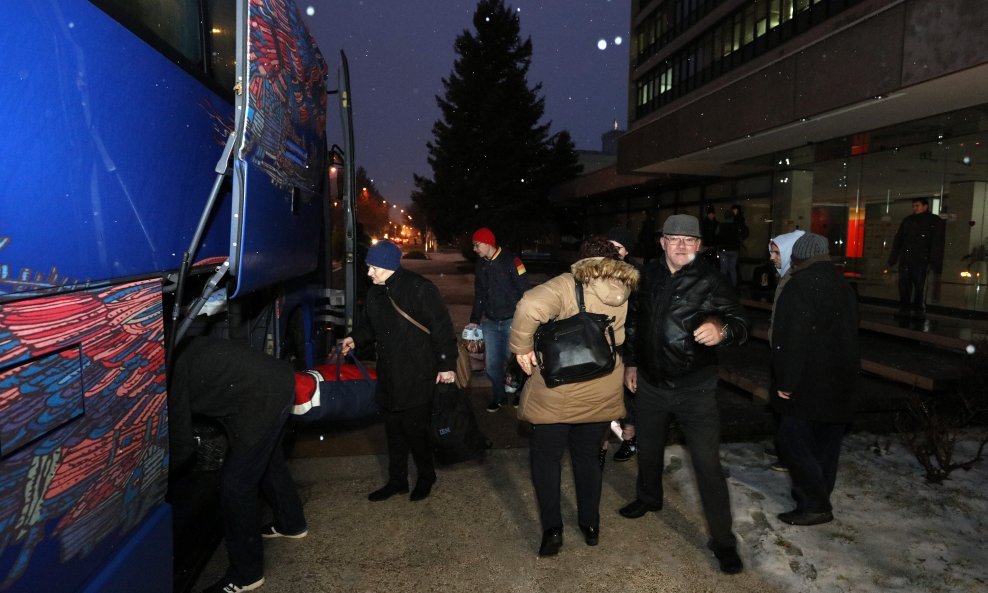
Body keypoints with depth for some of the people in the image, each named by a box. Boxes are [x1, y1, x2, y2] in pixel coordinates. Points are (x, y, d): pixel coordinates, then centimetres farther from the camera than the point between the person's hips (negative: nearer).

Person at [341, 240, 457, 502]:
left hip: (417, 378, -7)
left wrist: (447, 365, -16)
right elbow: (368, 324, 23)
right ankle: (397, 480, 33)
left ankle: (426, 477, 27)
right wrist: (355, 338, 3)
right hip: (389, 377, 7)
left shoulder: (419, 289, -16)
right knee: (394, 430, 16)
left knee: (415, 429, 2)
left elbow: (442, 328, -15)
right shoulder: (375, 293, 7)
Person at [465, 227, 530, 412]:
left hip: (512, 321, -5)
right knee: (492, 364, 8)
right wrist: (474, 320, 16)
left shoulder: (510, 260, -12)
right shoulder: (481, 265, 9)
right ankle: (498, 396, 27)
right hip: (490, 322, 6)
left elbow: (524, 291, -12)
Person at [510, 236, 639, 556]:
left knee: (545, 458, 14)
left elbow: (530, 307, -32)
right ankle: (591, 525, 32)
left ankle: (552, 529, 15)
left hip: (557, 394, -4)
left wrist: (522, 347, -21)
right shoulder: (625, 292, 0)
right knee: (587, 456, 23)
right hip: (602, 394, 5)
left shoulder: (569, 285, -16)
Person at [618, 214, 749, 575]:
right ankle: (649, 499, 49)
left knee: (708, 465, -2)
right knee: (648, 449, 22)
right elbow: (634, 320, 12)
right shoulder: (648, 276, 0)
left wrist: (722, 330, -42)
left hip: (695, 387, -4)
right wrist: (630, 362, 14)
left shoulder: (711, 281, -12)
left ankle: (723, 541, 14)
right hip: (650, 383, 4)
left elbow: (740, 323, -20)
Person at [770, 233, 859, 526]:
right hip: (840, 384, 9)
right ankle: (820, 500, 27)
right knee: (827, 443, 15)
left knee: (793, 441, -1)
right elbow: (851, 334, 20)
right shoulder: (843, 286, 13)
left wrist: (786, 382, -16)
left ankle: (813, 505, 2)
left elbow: (791, 342, -21)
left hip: (808, 384, -9)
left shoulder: (799, 287, -16)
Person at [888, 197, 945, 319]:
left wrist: (935, 263, -13)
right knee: (904, 285, 2)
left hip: (921, 260, -4)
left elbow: (937, 244, -4)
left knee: (920, 286, -2)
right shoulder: (907, 220, 18)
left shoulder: (934, 221, 4)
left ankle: (919, 310, 5)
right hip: (905, 259, 4)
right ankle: (905, 308, 9)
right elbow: (898, 240, 18)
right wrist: (893, 257, 9)